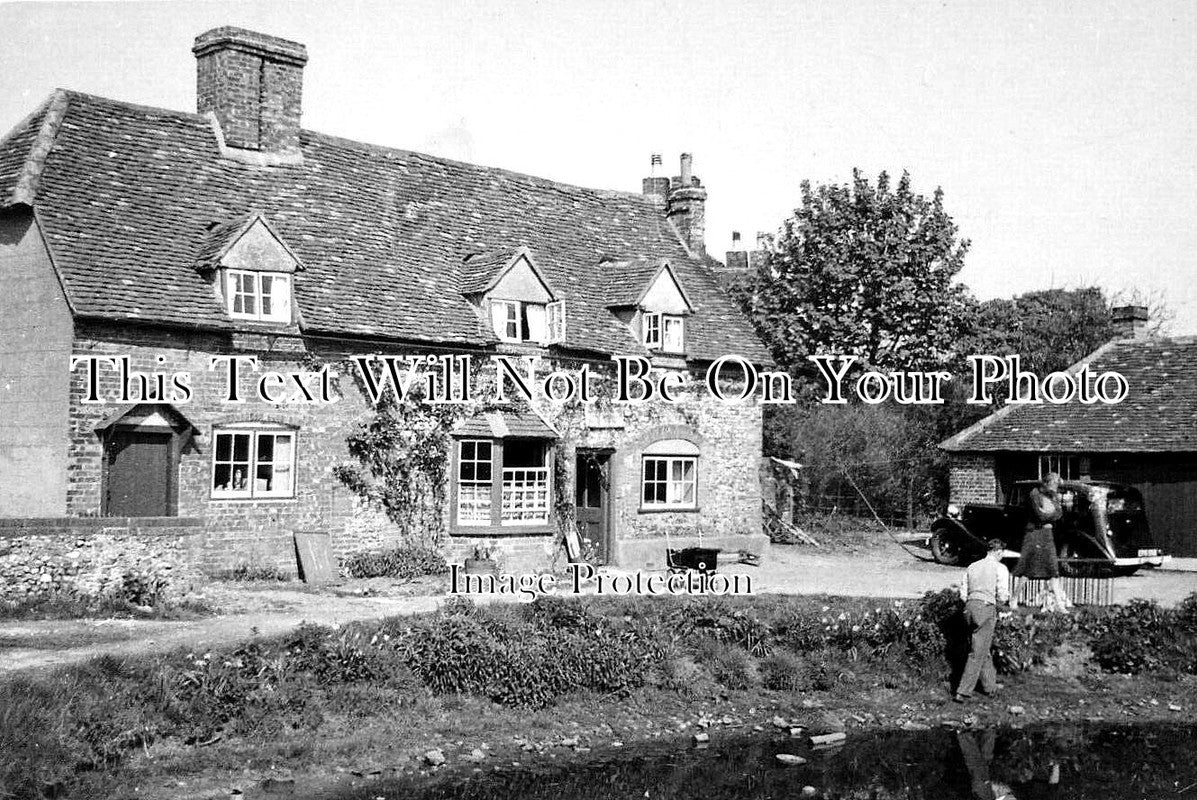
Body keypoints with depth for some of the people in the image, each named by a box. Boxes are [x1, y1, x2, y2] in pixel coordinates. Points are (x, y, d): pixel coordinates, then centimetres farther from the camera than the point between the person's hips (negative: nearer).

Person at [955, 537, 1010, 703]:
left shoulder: (972, 567, 14)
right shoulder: (1000, 568, -3)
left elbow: (963, 594, 12)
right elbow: (1002, 596, -7)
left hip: (970, 607, 6)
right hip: (986, 609, -6)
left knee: (984, 649, 21)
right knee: (977, 654, -2)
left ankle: (990, 685, 33)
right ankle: (963, 692, -5)